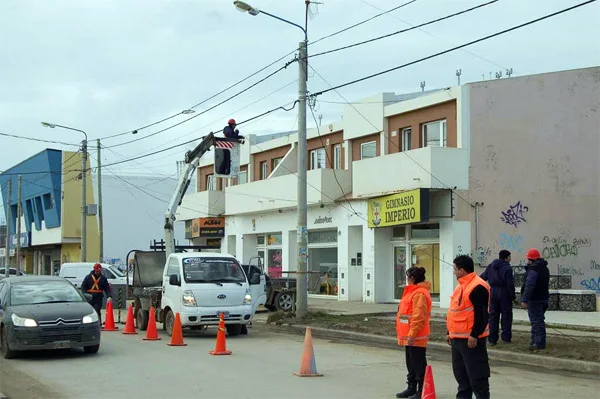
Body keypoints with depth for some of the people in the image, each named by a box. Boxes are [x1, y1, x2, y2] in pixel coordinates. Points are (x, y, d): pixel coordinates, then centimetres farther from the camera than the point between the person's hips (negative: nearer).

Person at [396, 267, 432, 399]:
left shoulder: (419, 293, -17)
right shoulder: (412, 291, 16)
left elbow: (418, 317, -22)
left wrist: (412, 334, -24)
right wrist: (406, 334, 22)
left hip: (416, 336, -11)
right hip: (409, 335, 11)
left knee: (418, 363, -5)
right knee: (411, 363, 16)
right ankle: (412, 388, 25)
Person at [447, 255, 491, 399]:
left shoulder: (477, 287, -16)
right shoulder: (462, 285, 17)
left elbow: (482, 314, -21)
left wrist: (474, 335, -23)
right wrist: (450, 333, 22)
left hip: (471, 339, -10)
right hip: (457, 338, 10)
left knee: (476, 374, -6)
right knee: (460, 373, 15)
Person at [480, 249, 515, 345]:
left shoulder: (490, 266, 6)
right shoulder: (507, 268, -12)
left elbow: (483, 277, 13)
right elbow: (510, 284, -14)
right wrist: (513, 296, -6)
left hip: (492, 293, 5)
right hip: (504, 294, -5)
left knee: (493, 316, 8)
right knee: (506, 316, 6)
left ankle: (492, 339, 6)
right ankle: (506, 338, 8)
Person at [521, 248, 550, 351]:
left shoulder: (533, 270, -20)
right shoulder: (544, 269, 14)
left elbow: (529, 286, -27)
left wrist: (524, 300, -27)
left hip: (534, 299, -10)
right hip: (543, 298, 10)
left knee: (536, 321, -8)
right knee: (539, 320, 17)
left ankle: (539, 343, -8)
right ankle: (535, 340, 27)